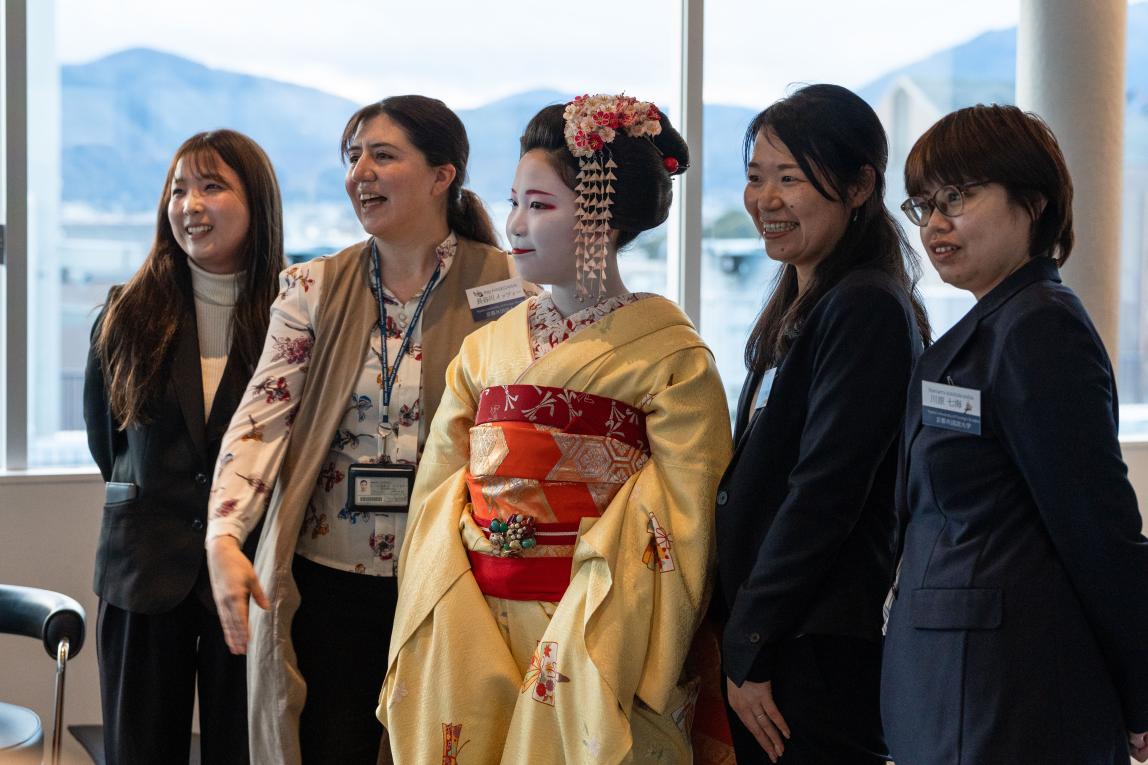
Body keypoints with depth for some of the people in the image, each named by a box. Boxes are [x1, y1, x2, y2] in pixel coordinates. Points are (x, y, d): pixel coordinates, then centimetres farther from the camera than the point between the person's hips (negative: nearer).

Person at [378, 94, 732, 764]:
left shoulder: (669, 352, -5)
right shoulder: (489, 346, 11)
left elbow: (684, 519, -8)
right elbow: (440, 484, 10)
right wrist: (431, 628, 2)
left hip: (592, 634, -4)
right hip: (472, 628, 5)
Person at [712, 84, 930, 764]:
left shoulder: (867, 311, -14)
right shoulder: (798, 310, 16)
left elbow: (824, 496, -18)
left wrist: (749, 650, -15)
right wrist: (742, 646, 12)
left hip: (821, 655, -9)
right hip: (761, 643, 9)